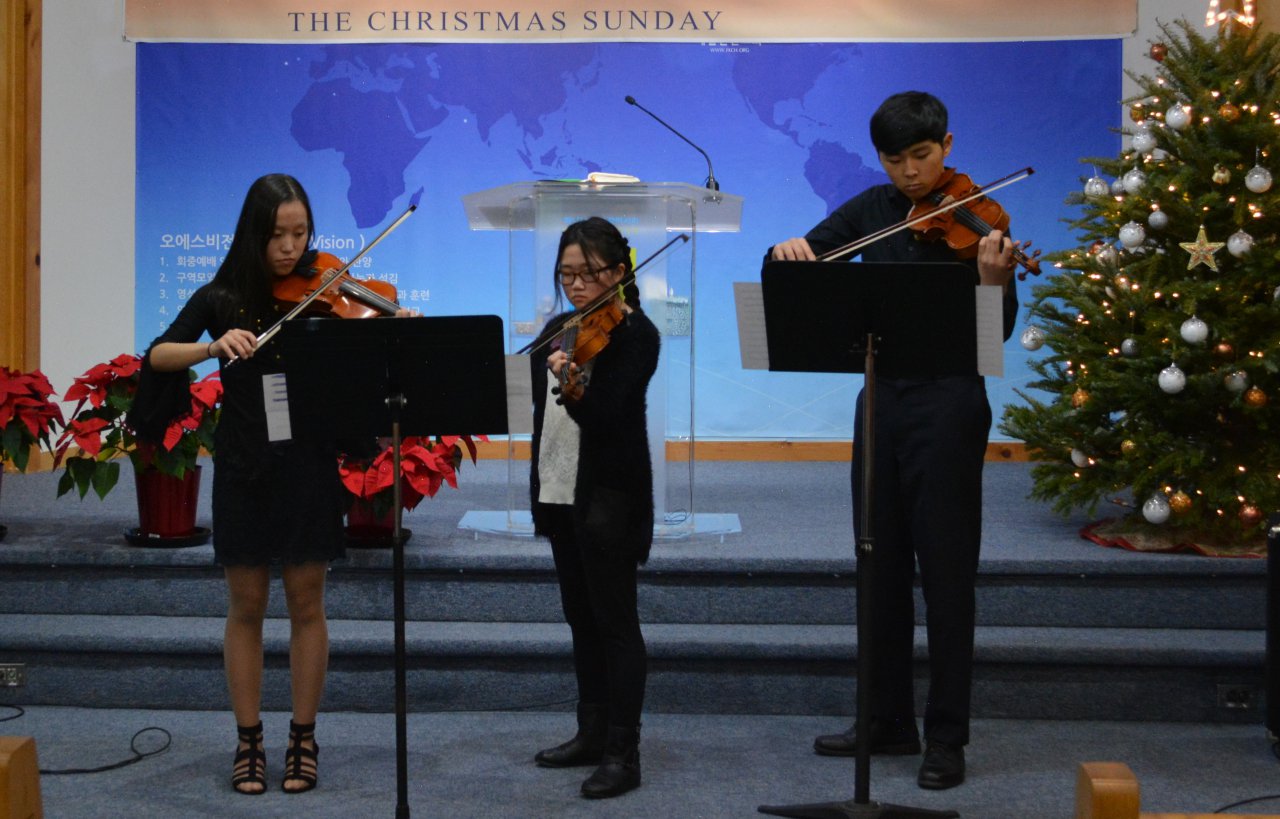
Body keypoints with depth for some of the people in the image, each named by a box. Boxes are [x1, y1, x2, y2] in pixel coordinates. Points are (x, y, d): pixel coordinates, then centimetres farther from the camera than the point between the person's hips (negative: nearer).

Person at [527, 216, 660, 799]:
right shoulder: (560, 328, 11)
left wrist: (574, 390, -43)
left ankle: (623, 753, -3)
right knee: (581, 619, 14)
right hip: (559, 490, 8)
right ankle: (592, 733, 24)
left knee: (614, 621, -5)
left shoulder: (635, 335, -11)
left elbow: (605, 415, -23)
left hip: (609, 495, -8)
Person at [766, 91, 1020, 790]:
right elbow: (784, 269, 7)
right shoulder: (872, 210, 8)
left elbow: (996, 332, -14)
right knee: (882, 566, 11)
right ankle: (889, 722, 22)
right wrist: (789, 252, -16)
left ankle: (947, 738, 5)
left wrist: (992, 280, -34)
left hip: (948, 405, -5)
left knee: (945, 570, -2)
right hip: (882, 399, 6)